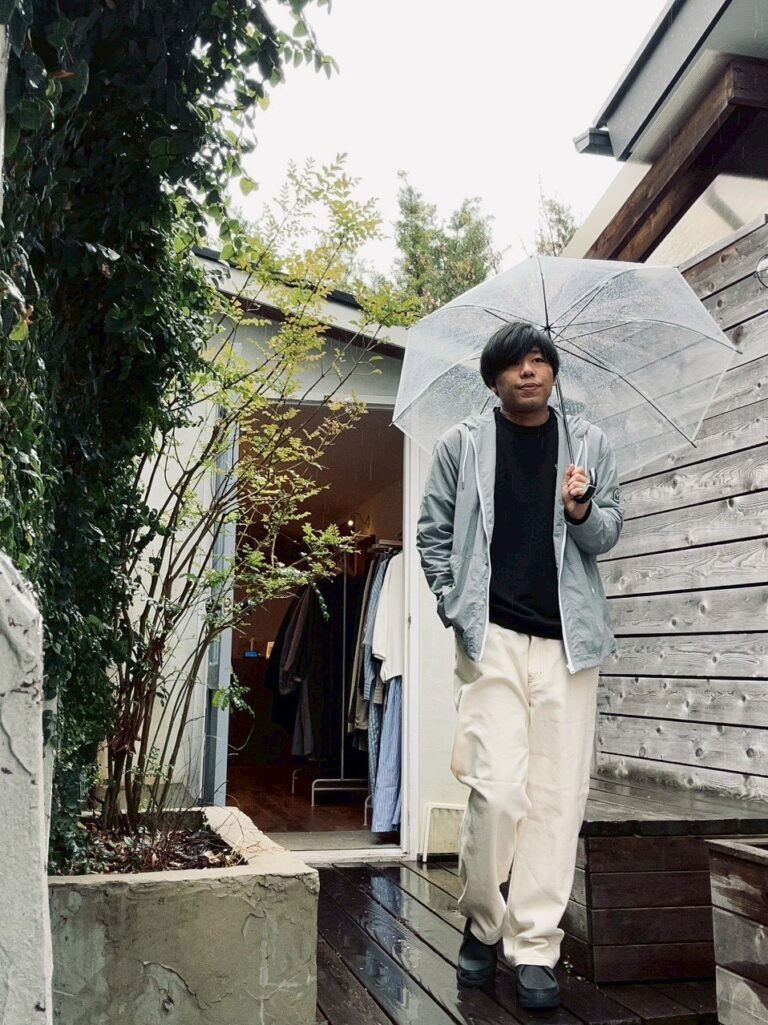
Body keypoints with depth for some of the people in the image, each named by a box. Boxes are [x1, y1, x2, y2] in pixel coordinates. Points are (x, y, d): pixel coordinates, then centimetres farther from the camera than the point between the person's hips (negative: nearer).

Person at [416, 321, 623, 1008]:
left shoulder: (589, 443, 12)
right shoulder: (462, 444, 8)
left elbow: (609, 533, 11)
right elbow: (433, 531, 11)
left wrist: (581, 510, -11)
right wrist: (456, 610, 1)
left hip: (568, 639, 2)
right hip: (491, 637, -1)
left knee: (558, 796, 0)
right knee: (499, 789, -9)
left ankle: (535, 949, 11)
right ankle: (482, 925, 15)